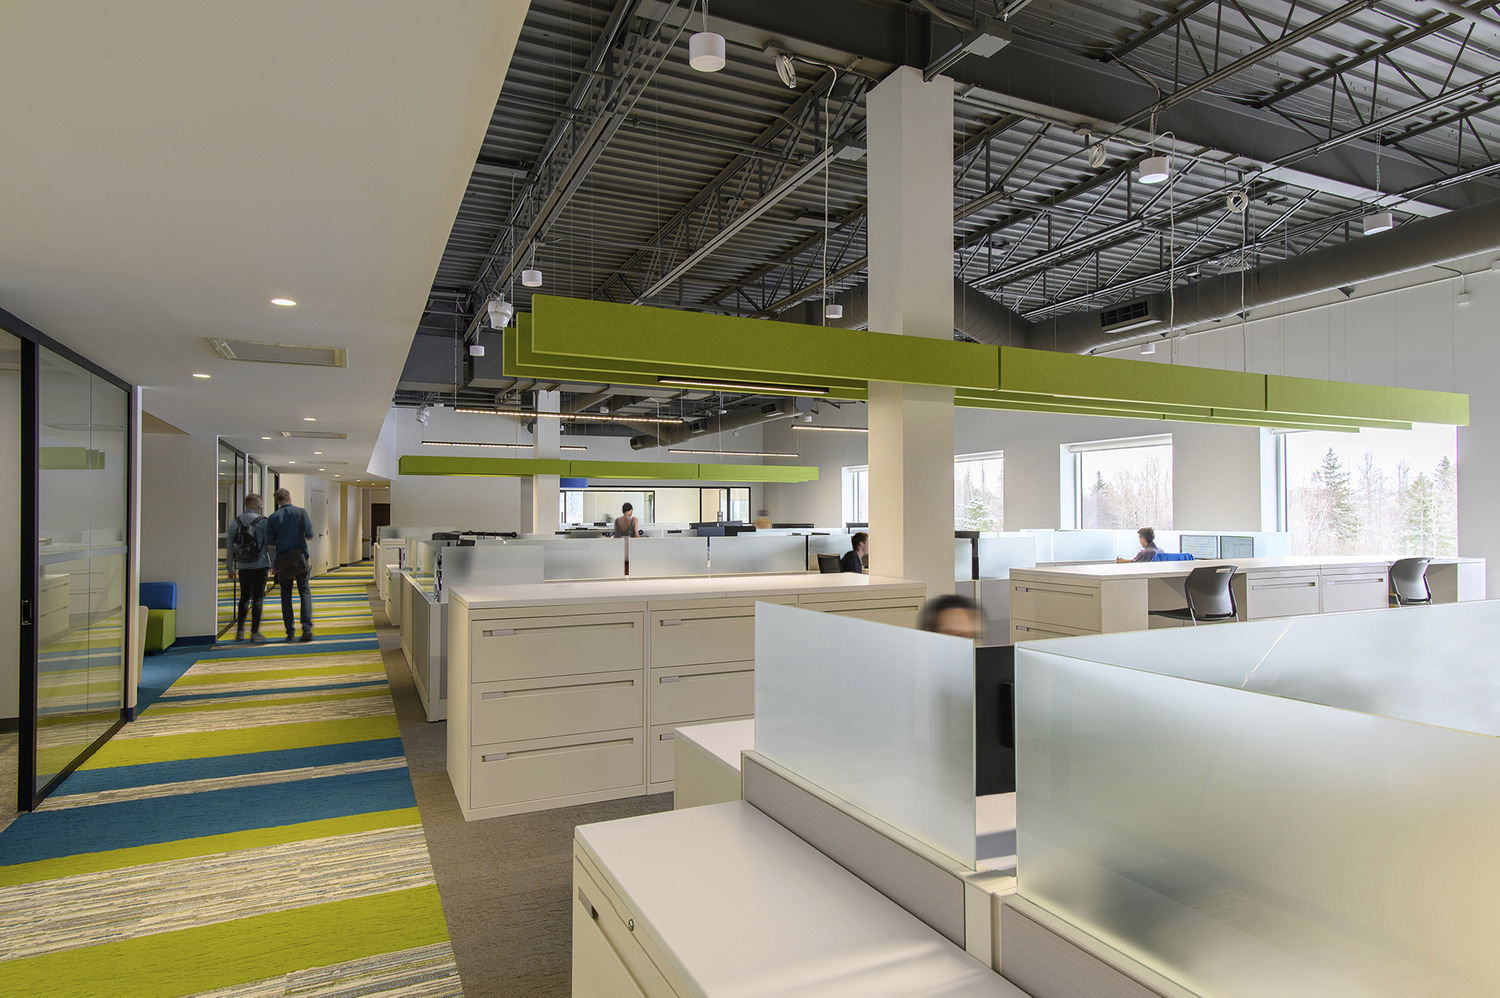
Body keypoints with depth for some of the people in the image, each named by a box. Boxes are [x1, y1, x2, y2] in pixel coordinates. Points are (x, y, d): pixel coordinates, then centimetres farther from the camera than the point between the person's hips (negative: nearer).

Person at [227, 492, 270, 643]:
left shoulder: (236, 521, 7)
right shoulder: (262, 521, -6)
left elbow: (230, 545, 8)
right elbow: (269, 544, -5)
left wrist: (230, 567, 14)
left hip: (242, 567, 4)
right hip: (259, 565, -4)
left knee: (244, 597, 16)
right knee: (258, 598, -1)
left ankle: (240, 631, 13)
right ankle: (255, 633, -2)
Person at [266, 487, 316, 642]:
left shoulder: (273, 517, 1)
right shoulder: (301, 512, -2)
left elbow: (270, 542, -1)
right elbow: (309, 534, -4)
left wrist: (273, 563, 12)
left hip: (282, 561, 1)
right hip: (300, 558, -1)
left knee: (286, 595, 9)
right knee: (305, 592, 5)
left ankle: (290, 632, 7)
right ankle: (307, 627, -11)